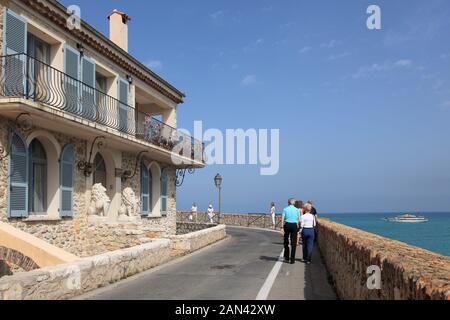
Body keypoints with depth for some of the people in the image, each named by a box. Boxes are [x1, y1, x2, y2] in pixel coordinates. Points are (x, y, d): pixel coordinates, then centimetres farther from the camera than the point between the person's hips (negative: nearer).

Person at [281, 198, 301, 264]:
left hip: (287, 225, 0)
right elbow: (299, 220, 1)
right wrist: (298, 229, 12)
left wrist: (282, 228, -6)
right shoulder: (297, 210, 3)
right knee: (293, 243, 4)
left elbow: (282, 219, -6)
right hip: (294, 225, 0)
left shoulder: (285, 209, 2)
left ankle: (287, 258, 20)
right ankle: (292, 259, 4)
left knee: (286, 242, 15)